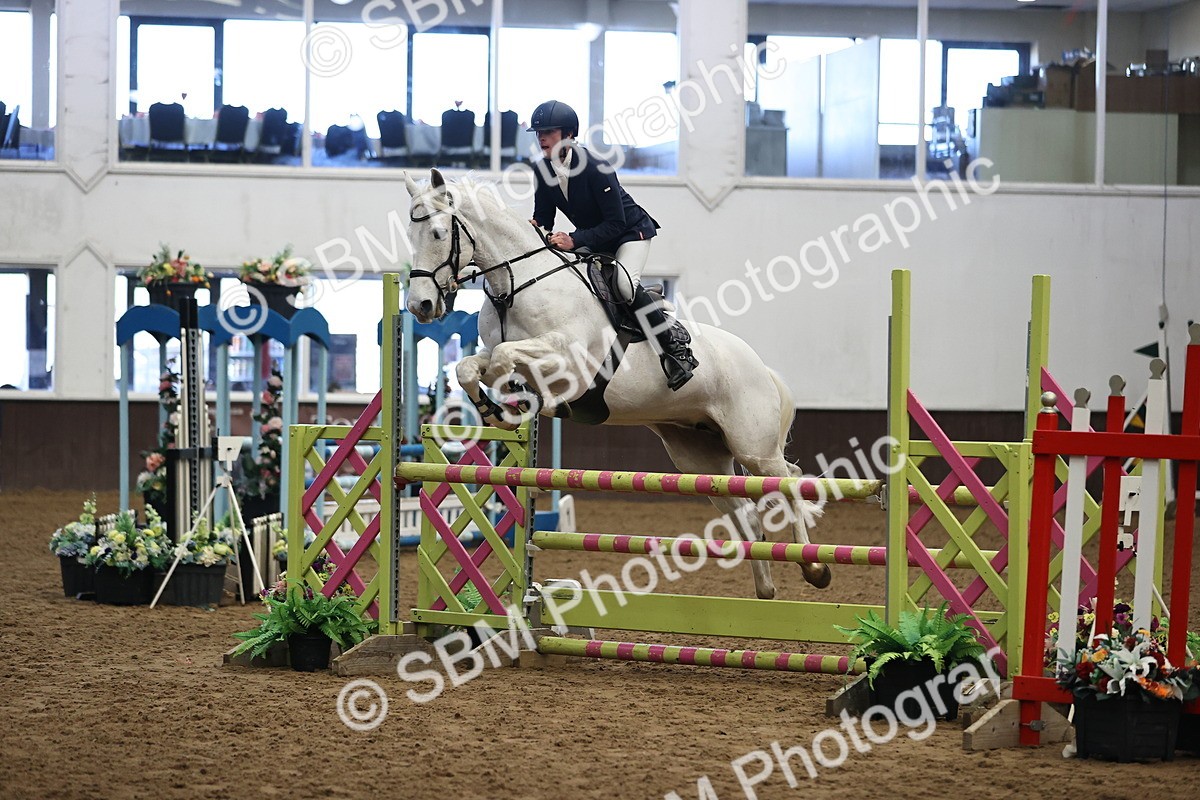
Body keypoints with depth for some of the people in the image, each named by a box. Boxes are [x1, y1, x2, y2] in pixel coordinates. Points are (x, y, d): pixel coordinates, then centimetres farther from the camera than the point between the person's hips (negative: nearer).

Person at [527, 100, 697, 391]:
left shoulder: (595, 167, -30)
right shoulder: (544, 171, -9)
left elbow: (615, 224, -30)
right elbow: (544, 217, -1)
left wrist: (574, 240, -41)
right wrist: (534, 226, -26)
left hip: (631, 233, -8)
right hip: (592, 241, 8)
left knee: (625, 285, -31)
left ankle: (675, 342, -15)